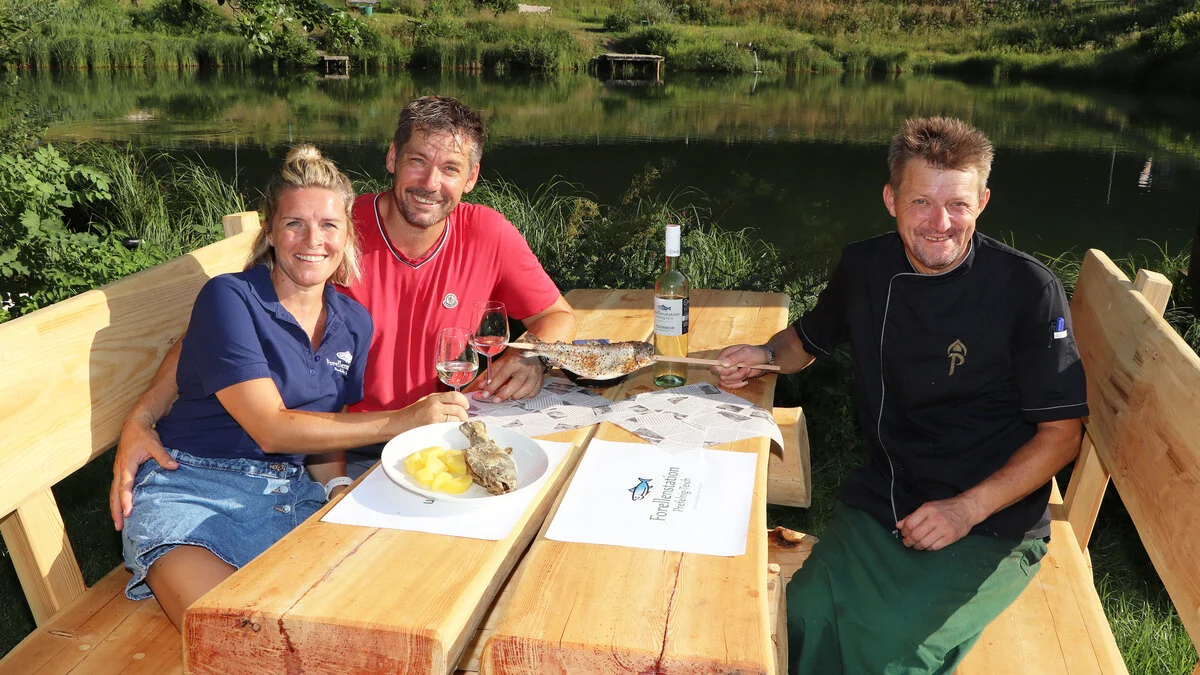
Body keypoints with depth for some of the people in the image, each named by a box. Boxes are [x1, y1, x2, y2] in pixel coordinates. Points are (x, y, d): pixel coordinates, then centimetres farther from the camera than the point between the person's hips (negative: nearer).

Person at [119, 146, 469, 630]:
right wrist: (400, 421, -20)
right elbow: (270, 428, -17)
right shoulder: (229, 298, -9)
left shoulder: (354, 323, 9)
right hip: (192, 494, -5)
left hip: (289, 497, 5)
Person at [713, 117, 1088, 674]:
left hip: (994, 525, -3)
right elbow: (810, 339, 22)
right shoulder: (864, 268, 2)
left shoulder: (1029, 291, -10)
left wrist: (967, 508, -17)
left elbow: (1060, 433, -6)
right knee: (804, 619, -23)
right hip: (879, 503, 3)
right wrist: (765, 355, -1)